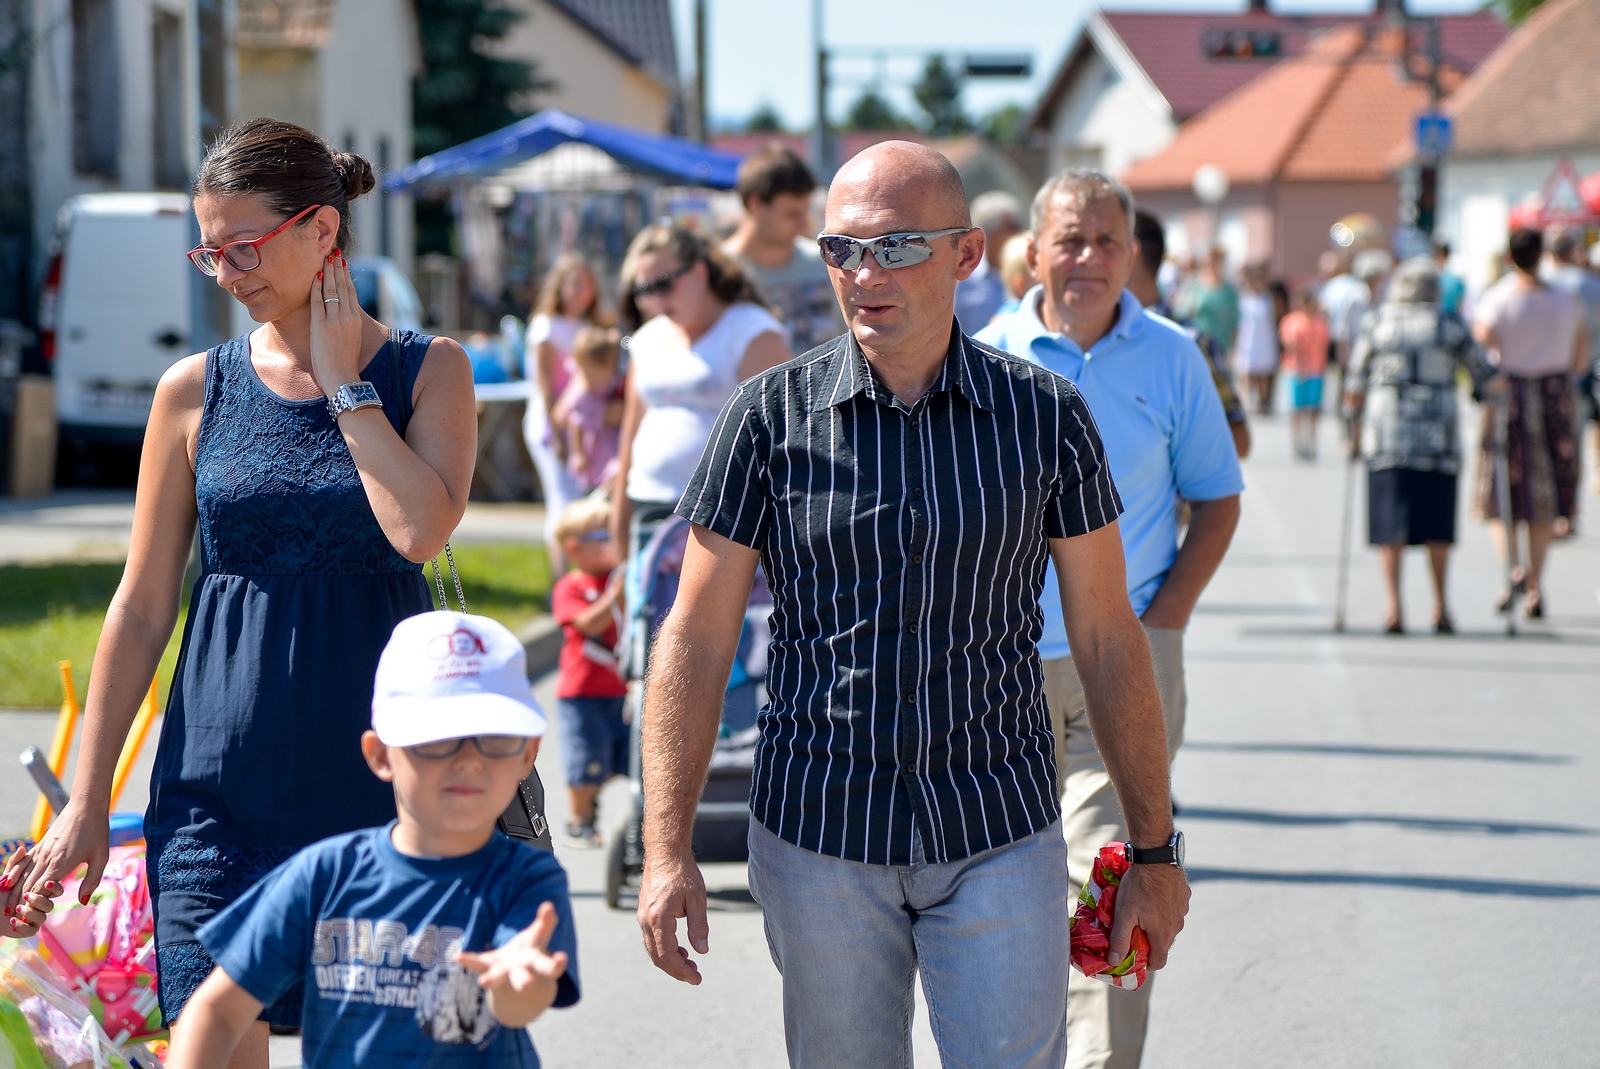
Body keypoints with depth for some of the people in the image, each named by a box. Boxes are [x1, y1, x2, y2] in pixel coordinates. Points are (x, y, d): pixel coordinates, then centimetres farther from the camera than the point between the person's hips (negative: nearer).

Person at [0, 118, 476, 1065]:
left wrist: (341, 380, -8)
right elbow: (141, 610, 7)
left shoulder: (428, 371, 2)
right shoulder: (197, 391, 4)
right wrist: (88, 802, 6)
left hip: (376, 775, -1)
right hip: (219, 783, 1)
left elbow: (421, 528, -18)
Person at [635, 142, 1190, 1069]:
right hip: (820, 837, 0)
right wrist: (668, 851, -8)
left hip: (1001, 836, 0)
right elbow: (698, 637, -1)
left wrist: (1157, 850, 6)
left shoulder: (1044, 415, 0)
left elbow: (1109, 638, 5)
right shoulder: (772, 416, -2)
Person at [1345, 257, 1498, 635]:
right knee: (1437, 524, 9)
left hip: (1385, 436, 0)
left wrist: (1355, 429, 16)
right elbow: (1486, 376, 5)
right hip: (1438, 437, 0)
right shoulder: (1449, 325, 4)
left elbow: (1355, 387, 6)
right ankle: (1440, 606, 9)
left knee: (1390, 525, 1)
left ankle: (1392, 604, -10)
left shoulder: (1376, 322, 5)